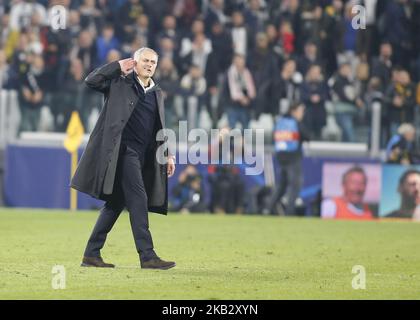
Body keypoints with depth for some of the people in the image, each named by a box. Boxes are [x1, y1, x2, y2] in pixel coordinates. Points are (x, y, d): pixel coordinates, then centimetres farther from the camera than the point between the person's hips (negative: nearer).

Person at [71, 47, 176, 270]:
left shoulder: (157, 94, 20)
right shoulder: (120, 82, 3)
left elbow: (161, 128, 22)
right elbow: (91, 81, -8)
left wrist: (168, 154, 13)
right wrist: (118, 66, -8)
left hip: (142, 155, 7)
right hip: (122, 150, -7)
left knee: (116, 202, 8)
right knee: (138, 199, -15)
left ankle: (92, 254, 12)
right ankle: (147, 256, -18)